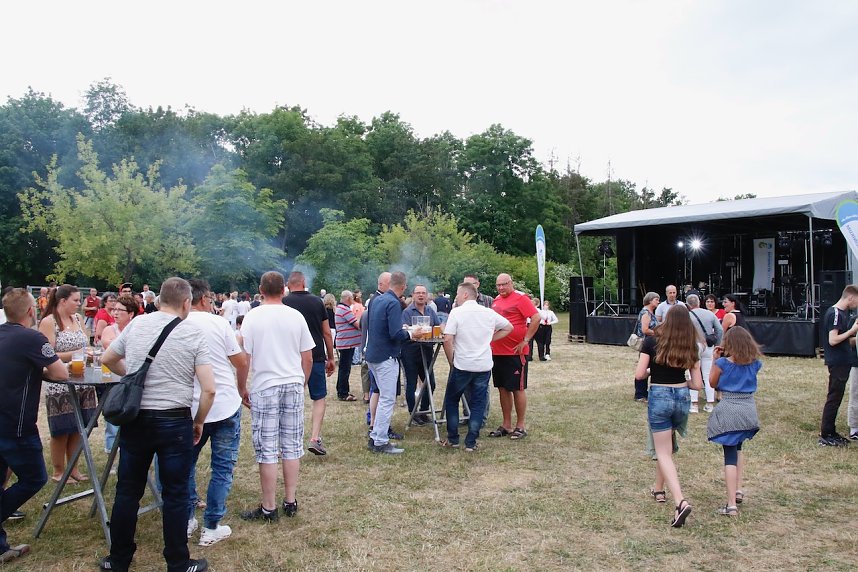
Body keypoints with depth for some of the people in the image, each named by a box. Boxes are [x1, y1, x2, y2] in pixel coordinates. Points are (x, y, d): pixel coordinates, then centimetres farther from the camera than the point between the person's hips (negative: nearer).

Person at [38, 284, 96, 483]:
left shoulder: (77, 318, 8)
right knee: (62, 430, 4)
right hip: (60, 385, -6)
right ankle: (58, 472, 19)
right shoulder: (48, 322, -10)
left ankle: (73, 469, 24)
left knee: (77, 428, 11)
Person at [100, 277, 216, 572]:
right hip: (175, 422, -3)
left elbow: (107, 359, 17)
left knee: (128, 491, 17)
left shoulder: (136, 324, 1)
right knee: (175, 495, 8)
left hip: (134, 419, 3)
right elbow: (208, 389, -12)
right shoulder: (193, 333, -8)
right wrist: (199, 422, 2)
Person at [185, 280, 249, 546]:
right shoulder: (218, 323, -9)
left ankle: (186, 520, 26)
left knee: (186, 464, 22)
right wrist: (242, 390, 13)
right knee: (223, 467, 9)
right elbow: (241, 361, -4)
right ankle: (211, 528, 10)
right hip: (226, 405, -2)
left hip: (189, 408, 3)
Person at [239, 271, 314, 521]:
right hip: (293, 384, 3)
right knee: (292, 445, 11)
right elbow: (308, 358, 6)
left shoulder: (252, 317, -6)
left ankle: (269, 508, 12)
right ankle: (291, 502, 20)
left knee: (267, 449, 4)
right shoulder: (296, 316, 2)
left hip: (265, 387, -3)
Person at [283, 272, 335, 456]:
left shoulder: (284, 302, -2)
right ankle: (315, 438, -2)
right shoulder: (317, 302, 3)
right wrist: (331, 358, 14)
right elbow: (327, 332, 6)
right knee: (319, 398, 10)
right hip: (317, 357, 1)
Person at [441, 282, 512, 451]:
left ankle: (452, 439, 17)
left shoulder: (456, 312, -8)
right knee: (478, 403, 10)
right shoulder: (489, 313, 6)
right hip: (484, 366, 3)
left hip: (462, 365, -3)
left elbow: (447, 340, -14)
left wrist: (451, 362, -1)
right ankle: (471, 443, 11)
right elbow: (508, 327, 18)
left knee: (451, 400, 14)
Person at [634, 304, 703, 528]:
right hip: (682, 398, 4)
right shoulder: (691, 348, 1)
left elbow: (639, 374, -10)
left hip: (659, 396, -4)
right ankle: (659, 490, 38)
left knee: (663, 452, 2)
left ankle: (681, 501, -14)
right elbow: (697, 384, 1)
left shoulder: (652, 342, -8)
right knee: (666, 447, 24)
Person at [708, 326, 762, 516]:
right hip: (748, 409, 5)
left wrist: (715, 360, 4)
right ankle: (738, 490, 26)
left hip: (728, 410, -5)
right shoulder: (755, 363, 1)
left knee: (730, 455, -2)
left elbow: (712, 383, 2)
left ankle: (731, 504, -5)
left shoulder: (723, 363, -11)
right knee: (738, 447, 28)